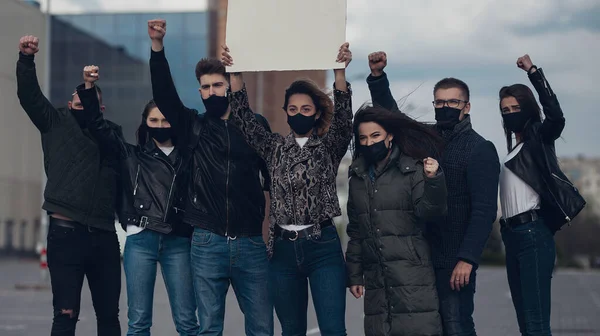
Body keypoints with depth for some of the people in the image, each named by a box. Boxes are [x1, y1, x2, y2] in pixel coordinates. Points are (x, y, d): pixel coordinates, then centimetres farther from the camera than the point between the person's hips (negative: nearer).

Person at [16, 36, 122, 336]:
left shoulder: (112, 133, 14)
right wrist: (26, 58, -20)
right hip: (65, 233, -3)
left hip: (104, 236, 3)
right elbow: (29, 95, -5)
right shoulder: (56, 123, 8)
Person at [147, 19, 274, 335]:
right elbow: (164, 93, -5)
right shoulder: (193, 126, 8)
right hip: (208, 242, 0)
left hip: (251, 242, 0)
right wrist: (157, 46, -16)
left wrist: (269, 220, 5)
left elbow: (272, 174, 11)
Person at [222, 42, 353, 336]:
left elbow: (343, 117, -13)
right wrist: (235, 73, -12)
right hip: (283, 248, 3)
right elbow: (243, 118, 1)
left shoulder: (330, 147, 4)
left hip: (323, 246, -3)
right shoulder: (275, 148, 10)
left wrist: (340, 72, -28)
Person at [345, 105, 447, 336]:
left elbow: (428, 212, -11)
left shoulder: (412, 169, -1)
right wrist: (354, 274, 18)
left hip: (412, 276, -5)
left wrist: (433, 181, -28)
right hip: (375, 279, 5)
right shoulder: (358, 177, 14)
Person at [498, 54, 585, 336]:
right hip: (512, 235, 8)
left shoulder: (539, 139, 0)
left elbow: (556, 117, -22)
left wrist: (533, 72, -21)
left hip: (533, 233, -8)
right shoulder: (513, 148, 21)